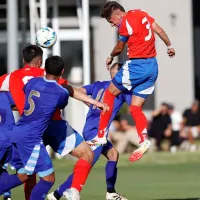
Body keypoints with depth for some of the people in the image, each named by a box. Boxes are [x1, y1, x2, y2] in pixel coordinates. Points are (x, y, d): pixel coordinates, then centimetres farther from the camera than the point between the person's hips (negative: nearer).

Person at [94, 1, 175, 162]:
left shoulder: (125, 23, -14)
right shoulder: (140, 14, 8)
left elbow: (119, 48, 0)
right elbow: (159, 30, 16)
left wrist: (111, 57, 21)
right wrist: (169, 45, 32)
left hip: (137, 65, -8)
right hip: (152, 66, 8)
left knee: (110, 94, 8)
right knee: (135, 107, 8)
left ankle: (102, 136, 5)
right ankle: (144, 140, -12)